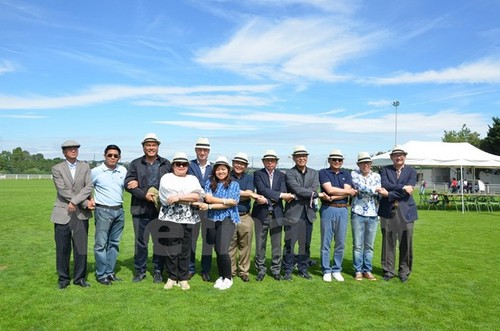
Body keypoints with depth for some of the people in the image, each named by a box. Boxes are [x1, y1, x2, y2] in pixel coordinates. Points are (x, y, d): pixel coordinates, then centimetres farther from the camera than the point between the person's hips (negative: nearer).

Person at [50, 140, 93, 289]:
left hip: (81, 214, 1)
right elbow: (63, 190, -8)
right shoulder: (57, 168, 4)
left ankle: (79, 277, 17)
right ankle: (63, 278, 20)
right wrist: (85, 202, -13)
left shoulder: (85, 167, 9)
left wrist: (74, 201, -17)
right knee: (62, 249, 5)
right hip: (62, 213, -1)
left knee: (81, 247, 5)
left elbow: (88, 187, -3)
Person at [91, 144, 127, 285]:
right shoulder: (96, 171, -3)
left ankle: (110, 272, 21)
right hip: (103, 211, -4)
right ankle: (101, 274, 10)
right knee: (101, 244, -1)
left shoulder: (123, 171, 6)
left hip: (119, 211, 4)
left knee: (114, 243, 10)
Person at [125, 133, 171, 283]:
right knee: (140, 241, 8)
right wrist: (144, 194, -16)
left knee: (160, 241, 7)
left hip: (161, 209, 0)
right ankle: (140, 271, 23)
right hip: (140, 209, 0)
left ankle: (158, 271, 21)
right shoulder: (135, 164, 7)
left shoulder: (166, 164, 7)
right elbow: (128, 184, -3)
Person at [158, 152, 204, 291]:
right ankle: (172, 277, 13)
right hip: (171, 218, -2)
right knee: (172, 250, -4)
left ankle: (183, 278, 16)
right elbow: (169, 198, -7)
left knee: (185, 250, 4)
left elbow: (198, 196, -2)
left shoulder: (193, 179, 16)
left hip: (189, 220, 2)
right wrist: (190, 200, -5)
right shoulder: (166, 178, 8)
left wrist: (178, 197, -10)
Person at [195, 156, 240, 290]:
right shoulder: (209, 183, 9)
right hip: (213, 219, 3)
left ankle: (228, 278, 8)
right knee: (217, 250, 8)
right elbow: (208, 198, -7)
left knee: (222, 250, -13)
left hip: (228, 219, -3)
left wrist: (209, 206, -12)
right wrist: (225, 200, -14)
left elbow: (231, 204, -9)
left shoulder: (234, 184, 2)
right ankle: (221, 276, 27)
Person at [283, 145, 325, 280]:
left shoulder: (314, 173, 12)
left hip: (308, 212, 4)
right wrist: (317, 195, -12)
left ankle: (303, 269, 24)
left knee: (306, 244, 11)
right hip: (293, 212, -4)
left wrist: (296, 196, -15)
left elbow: (314, 188, -5)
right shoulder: (289, 173, -2)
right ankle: (288, 271, 13)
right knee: (289, 243, 1)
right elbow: (297, 189, -15)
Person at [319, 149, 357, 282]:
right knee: (326, 242, 2)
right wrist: (349, 191, -3)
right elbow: (329, 189, -11)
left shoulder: (346, 174, 12)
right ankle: (326, 270, 13)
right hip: (328, 210, -3)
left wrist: (332, 197, -14)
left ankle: (337, 270, 20)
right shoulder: (323, 172, 2)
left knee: (340, 243, 7)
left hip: (342, 210, 3)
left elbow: (347, 192, -2)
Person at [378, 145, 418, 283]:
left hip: (405, 211, 0)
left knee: (406, 242, 4)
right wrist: (402, 187, -16)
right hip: (388, 210, 0)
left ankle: (404, 271, 20)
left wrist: (389, 194, -13)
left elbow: (408, 191, -8)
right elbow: (385, 185, -9)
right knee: (388, 242, 5)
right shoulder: (385, 170, 9)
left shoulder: (411, 171, 7)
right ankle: (388, 270, 17)